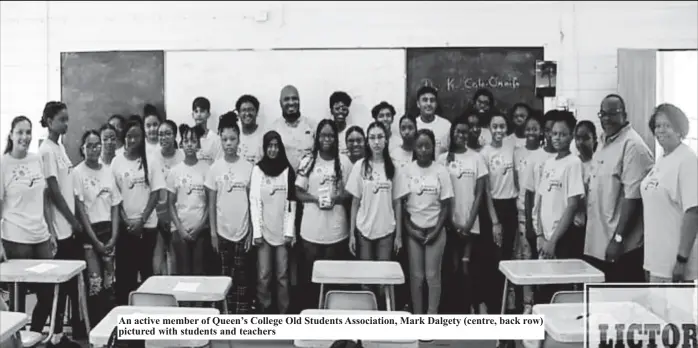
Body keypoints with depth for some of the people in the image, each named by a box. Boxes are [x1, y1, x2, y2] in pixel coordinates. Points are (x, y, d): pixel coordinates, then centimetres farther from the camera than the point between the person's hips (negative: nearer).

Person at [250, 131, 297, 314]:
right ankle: (264, 311, 9)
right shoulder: (258, 169, 2)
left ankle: (284, 313, 9)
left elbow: (291, 203, 1)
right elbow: (254, 202, -1)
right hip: (264, 231, 0)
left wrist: (289, 231, -5)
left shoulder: (288, 170, 4)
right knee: (263, 276, 0)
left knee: (282, 275, 3)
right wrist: (257, 231, -8)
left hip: (282, 231, 0)